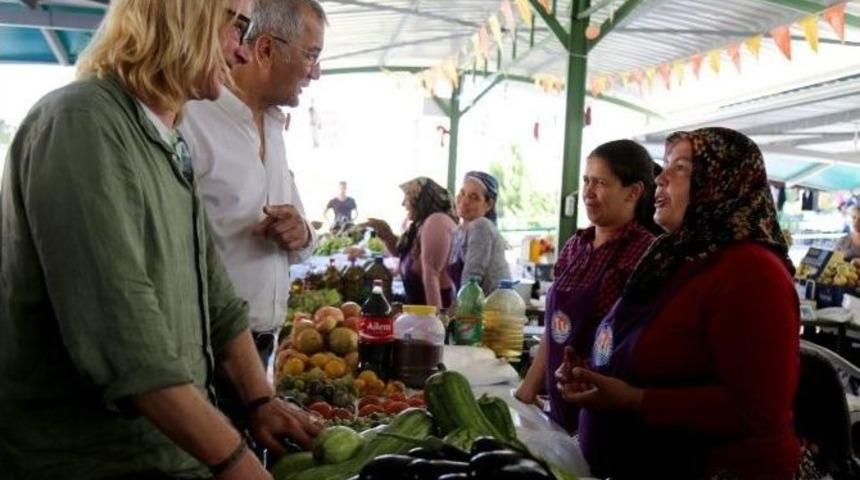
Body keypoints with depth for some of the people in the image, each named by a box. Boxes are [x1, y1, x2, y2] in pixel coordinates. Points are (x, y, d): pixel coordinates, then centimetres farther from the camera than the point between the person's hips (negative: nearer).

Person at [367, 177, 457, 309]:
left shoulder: (436, 221, -17)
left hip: (433, 303, -10)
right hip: (421, 302, 10)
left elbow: (431, 273, -23)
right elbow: (403, 253, 29)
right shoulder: (424, 222, 15)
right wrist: (386, 233, 13)